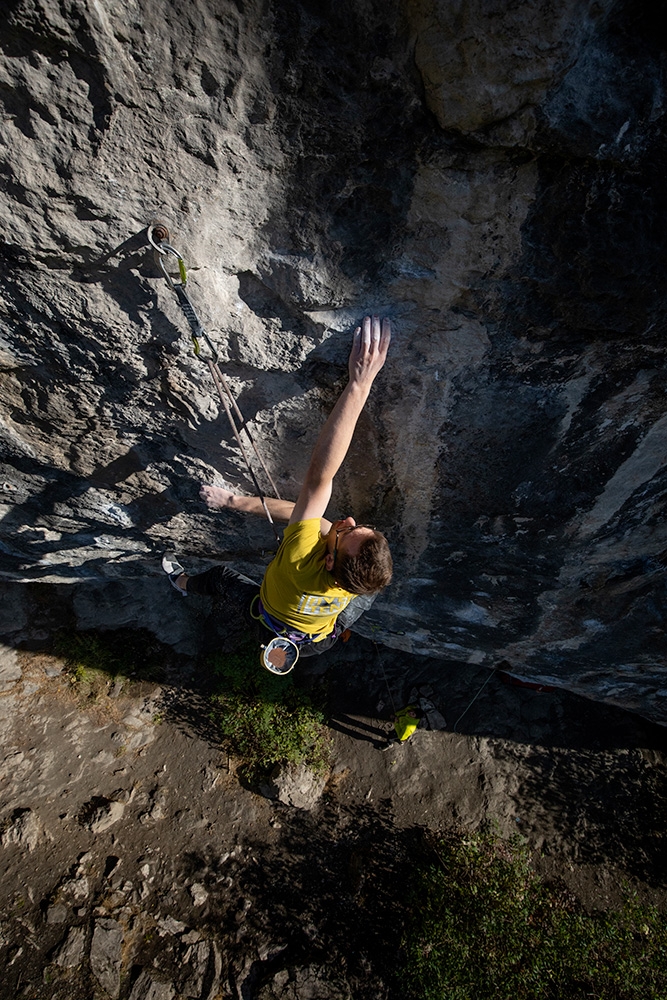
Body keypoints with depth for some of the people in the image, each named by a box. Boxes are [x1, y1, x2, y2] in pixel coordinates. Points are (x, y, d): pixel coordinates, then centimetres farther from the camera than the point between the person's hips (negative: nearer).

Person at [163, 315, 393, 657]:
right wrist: (238, 502, -22)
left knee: (220, 576, 21)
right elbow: (300, 509, -27)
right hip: (323, 638, 3)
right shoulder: (370, 575, -37)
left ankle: (183, 583, 53)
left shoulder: (302, 561, -54)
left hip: (274, 634, -2)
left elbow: (319, 475, -65)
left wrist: (358, 384, -68)